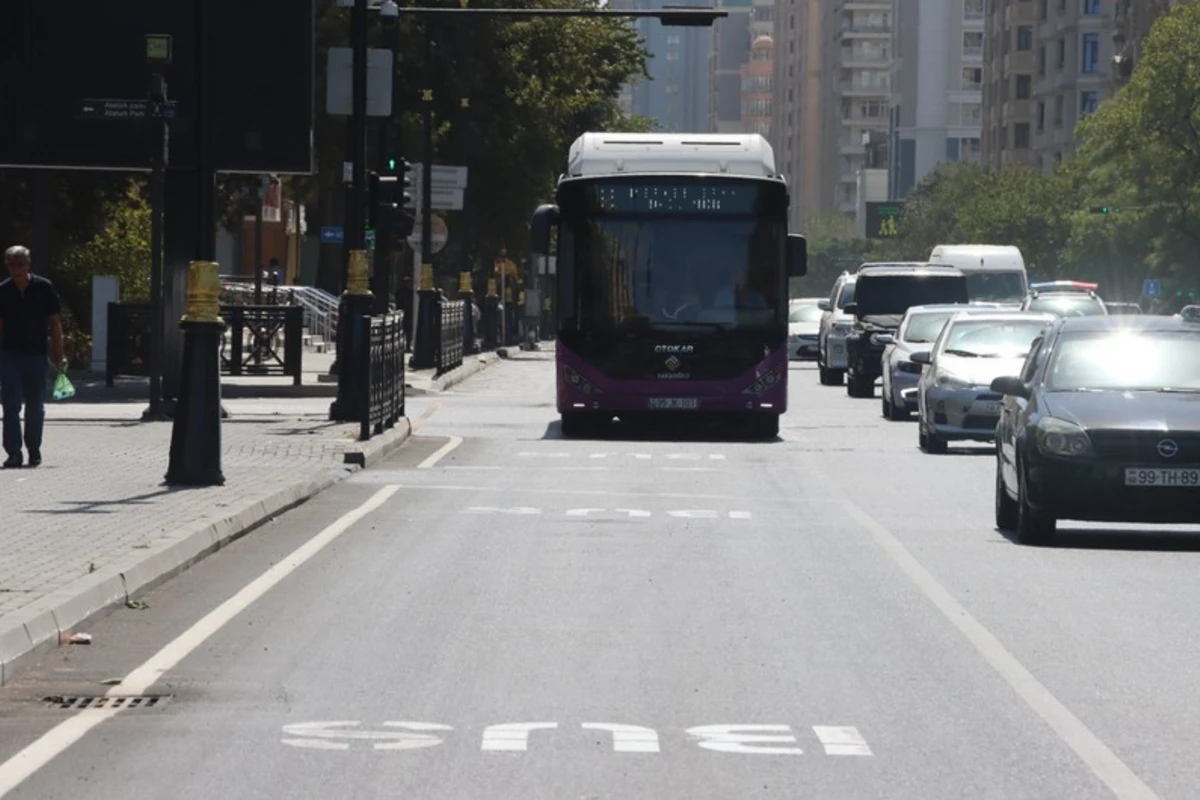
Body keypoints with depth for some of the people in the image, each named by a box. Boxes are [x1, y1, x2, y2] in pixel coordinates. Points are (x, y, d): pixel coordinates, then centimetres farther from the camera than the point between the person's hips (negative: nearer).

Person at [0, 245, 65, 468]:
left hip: (36, 355, 0)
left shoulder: (44, 288, -3)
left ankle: (34, 450, 23)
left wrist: (59, 355, -3)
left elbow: (55, 322, 1)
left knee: (35, 406, 9)